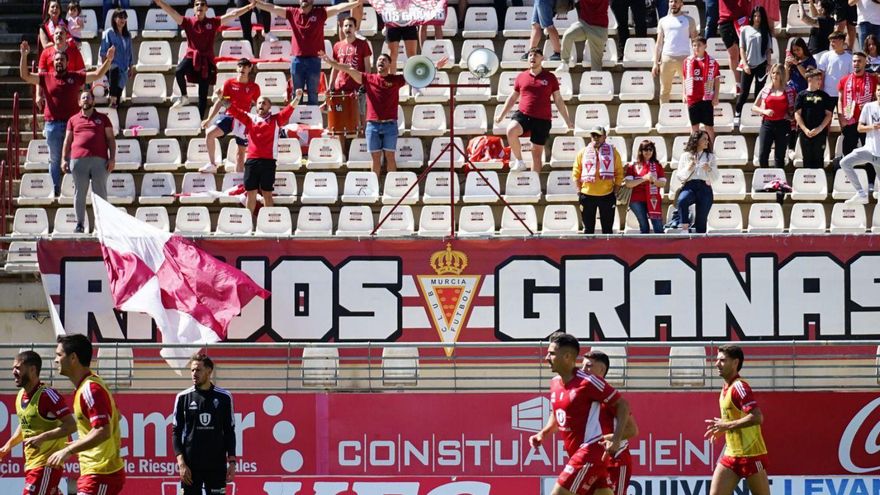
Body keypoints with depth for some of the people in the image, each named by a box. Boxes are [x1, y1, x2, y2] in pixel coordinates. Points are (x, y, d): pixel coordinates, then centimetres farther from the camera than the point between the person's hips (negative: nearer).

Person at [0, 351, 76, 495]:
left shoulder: (47, 395, -17)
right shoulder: (21, 396, 10)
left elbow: (71, 425, -21)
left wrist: (42, 438, -29)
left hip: (47, 464, -9)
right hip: (30, 465, 9)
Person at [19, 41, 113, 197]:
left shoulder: (76, 77, 5)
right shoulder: (45, 78, 6)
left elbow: (97, 75, 5)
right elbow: (25, 75, 1)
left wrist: (108, 60, -8)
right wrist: (24, 55, -10)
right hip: (52, 124, 1)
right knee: (54, 159, 7)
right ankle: (56, 189, 15)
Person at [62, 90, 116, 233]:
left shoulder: (103, 119, 14)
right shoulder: (73, 120, 16)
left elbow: (110, 139, 10)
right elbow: (67, 141, 15)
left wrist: (112, 158, 0)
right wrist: (64, 159, 6)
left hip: (99, 160, -1)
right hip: (79, 160, 1)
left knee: (100, 192, -2)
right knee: (79, 193, 1)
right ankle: (79, 224, 4)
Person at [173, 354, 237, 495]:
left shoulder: (224, 397, 3)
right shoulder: (183, 397, 2)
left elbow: (229, 432, 8)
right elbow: (176, 432, 2)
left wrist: (232, 462, 1)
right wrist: (181, 463, -8)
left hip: (217, 466, 0)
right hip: (190, 466, 0)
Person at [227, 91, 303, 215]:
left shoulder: (275, 120, 9)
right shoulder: (250, 118, 14)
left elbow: (289, 109, -4)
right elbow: (234, 110, 10)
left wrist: (297, 98, -20)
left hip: (268, 162, -2)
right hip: (252, 161, 2)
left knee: (267, 193, 1)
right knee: (251, 193, 5)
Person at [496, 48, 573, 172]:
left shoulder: (550, 77, 5)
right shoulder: (521, 77, 10)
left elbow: (558, 100, 9)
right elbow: (513, 98, 19)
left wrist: (567, 120, 8)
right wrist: (501, 115, 18)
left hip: (543, 120, -1)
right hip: (523, 115, 1)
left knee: (537, 152, 2)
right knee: (511, 130, -30)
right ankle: (518, 161, -15)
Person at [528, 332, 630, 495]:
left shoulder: (588, 382, -14)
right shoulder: (555, 384, 11)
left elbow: (622, 405, -10)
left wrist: (616, 440, -20)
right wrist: (542, 434, 9)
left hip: (590, 450, -8)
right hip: (576, 453, 8)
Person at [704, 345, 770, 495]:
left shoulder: (739, 387, -16)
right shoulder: (726, 388, 13)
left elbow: (757, 417, -28)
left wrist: (727, 426, -22)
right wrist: (722, 427, 10)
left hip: (751, 455, -9)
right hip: (731, 455, 9)